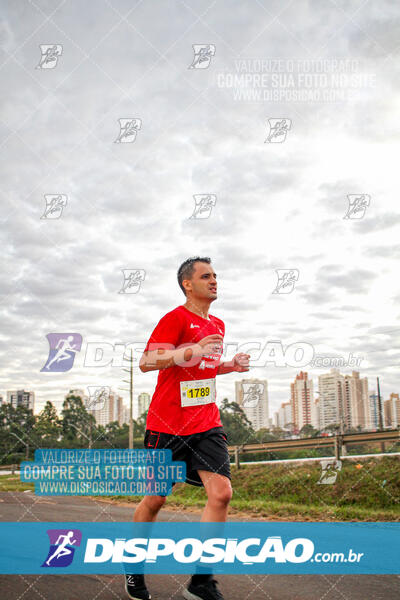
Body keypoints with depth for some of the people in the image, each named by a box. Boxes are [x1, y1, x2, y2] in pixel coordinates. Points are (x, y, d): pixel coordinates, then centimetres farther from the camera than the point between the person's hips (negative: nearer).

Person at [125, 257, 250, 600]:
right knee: (155, 500, 6)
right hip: (167, 424, -5)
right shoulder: (176, 318, -8)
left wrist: (230, 365, 8)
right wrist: (192, 350, -31)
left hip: (207, 424, 5)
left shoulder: (218, 325, 14)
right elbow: (146, 362, -18)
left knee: (221, 493, -11)